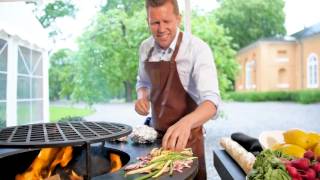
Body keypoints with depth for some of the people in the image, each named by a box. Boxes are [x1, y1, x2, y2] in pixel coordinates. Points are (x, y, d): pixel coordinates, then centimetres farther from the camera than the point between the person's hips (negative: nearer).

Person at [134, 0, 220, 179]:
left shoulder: (198, 48, -20)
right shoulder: (145, 47, -2)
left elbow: (211, 100, -29)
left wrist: (186, 123, -48)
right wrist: (142, 97, -8)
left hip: (186, 135, -5)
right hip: (157, 132, 5)